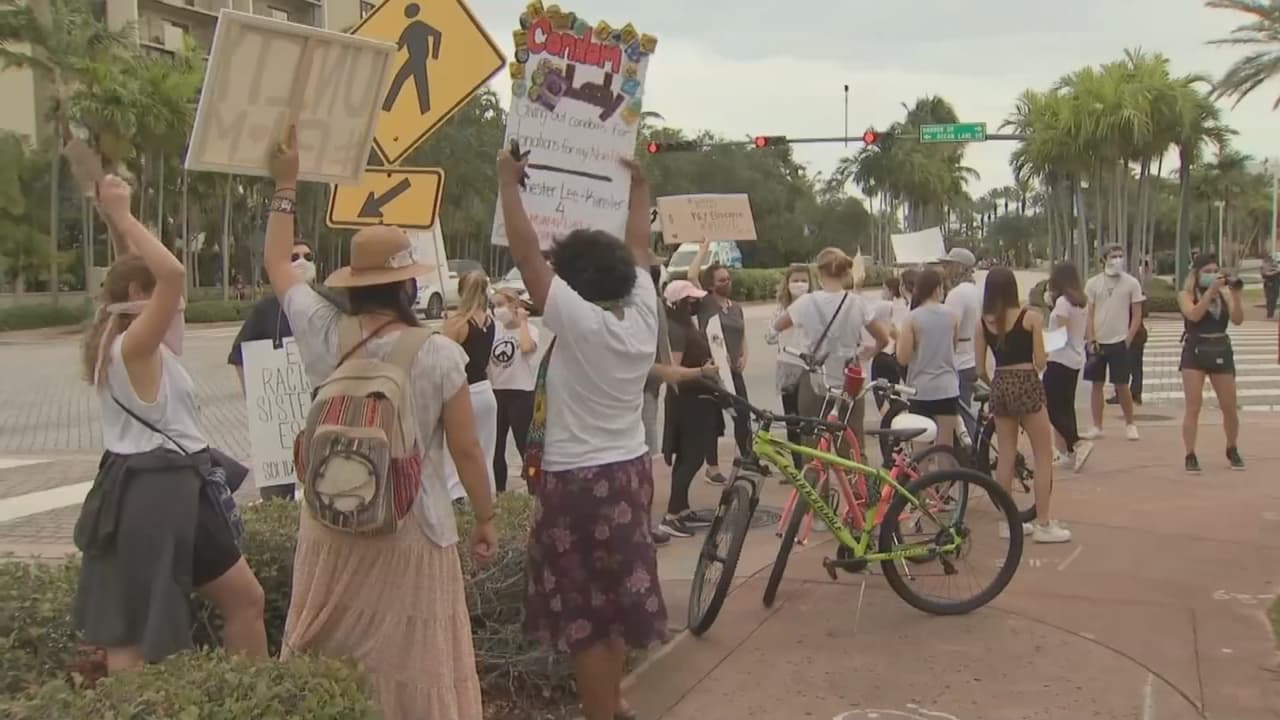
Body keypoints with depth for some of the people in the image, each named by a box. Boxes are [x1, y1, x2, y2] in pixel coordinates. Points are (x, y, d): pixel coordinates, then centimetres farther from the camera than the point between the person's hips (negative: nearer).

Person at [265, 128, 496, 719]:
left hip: (330, 528, 4)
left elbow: (276, 263, 14)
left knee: (320, 671, 16)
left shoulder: (323, 334, -3)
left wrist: (286, 184, 22)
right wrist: (485, 520, 5)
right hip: (410, 534, -4)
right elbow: (466, 451, -8)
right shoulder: (439, 355, -13)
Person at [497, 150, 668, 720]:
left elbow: (524, 250, -16)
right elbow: (637, 246, 13)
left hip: (578, 481, -8)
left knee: (583, 609, 2)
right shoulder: (641, 314, -1)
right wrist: (639, 186, 27)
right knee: (617, 594, 21)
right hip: (630, 471, 8)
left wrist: (508, 183, -6)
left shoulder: (577, 319, -18)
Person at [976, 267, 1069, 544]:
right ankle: (1043, 524, 4)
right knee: (1044, 456, 5)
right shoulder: (1030, 317, -7)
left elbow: (980, 370, 4)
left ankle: (1007, 521, 18)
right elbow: (1040, 363, -6)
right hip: (1027, 386, -4)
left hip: (1000, 386, 4)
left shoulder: (983, 322, 2)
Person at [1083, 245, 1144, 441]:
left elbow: (1137, 315, 1)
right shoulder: (1093, 283, 2)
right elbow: (1089, 314, 3)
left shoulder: (1131, 283, 0)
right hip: (1097, 342, 2)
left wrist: (1128, 339, -6)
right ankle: (1096, 427, 12)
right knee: (1096, 384, 5)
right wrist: (1090, 340, -4)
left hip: (1119, 342, -2)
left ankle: (1130, 425, 17)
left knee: (1122, 385, 2)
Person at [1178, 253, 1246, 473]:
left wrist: (1235, 295, -17)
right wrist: (1210, 290, -23)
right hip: (1195, 352, -3)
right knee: (1192, 407, -5)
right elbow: (1194, 315, -21)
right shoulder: (1186, 295, -2)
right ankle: (1190, 456, 1)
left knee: (1230, 408, 9)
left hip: (1221, 351, 3)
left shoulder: (1224, 294, 5)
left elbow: (1238, 320, -6)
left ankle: (1232, 450, 31)